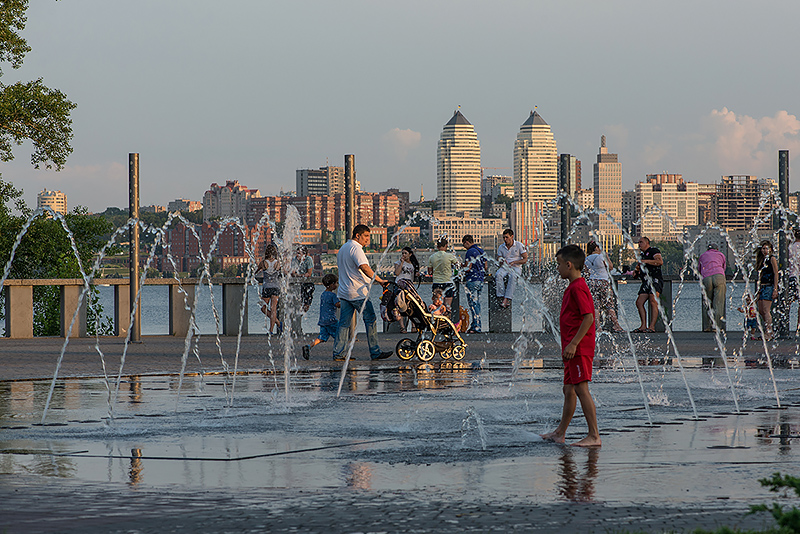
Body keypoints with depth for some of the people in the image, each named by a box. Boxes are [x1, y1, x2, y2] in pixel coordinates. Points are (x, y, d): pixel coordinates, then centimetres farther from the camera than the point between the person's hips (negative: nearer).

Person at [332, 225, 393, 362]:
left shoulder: (343, 248, 19)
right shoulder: (355, 248, -13)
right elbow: (364, 268, -25)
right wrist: (379, 280, -25)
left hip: (344, 292, 9)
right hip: (358, 292, -9)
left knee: (344, 323, 8)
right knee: (370, 320, -2)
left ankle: (338, 353, 4)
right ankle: (375, 352, -1)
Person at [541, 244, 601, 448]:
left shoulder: (578, 288, -15)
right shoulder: (573, 287, 18)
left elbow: (588, 317, -22)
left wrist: (573, 344, -23)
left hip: (579, 349, -11)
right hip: (573, 349, 11)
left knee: (581, 389, -12)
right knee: (569, 390, 16)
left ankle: (594, 436, -12)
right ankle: (560, 433, 24)